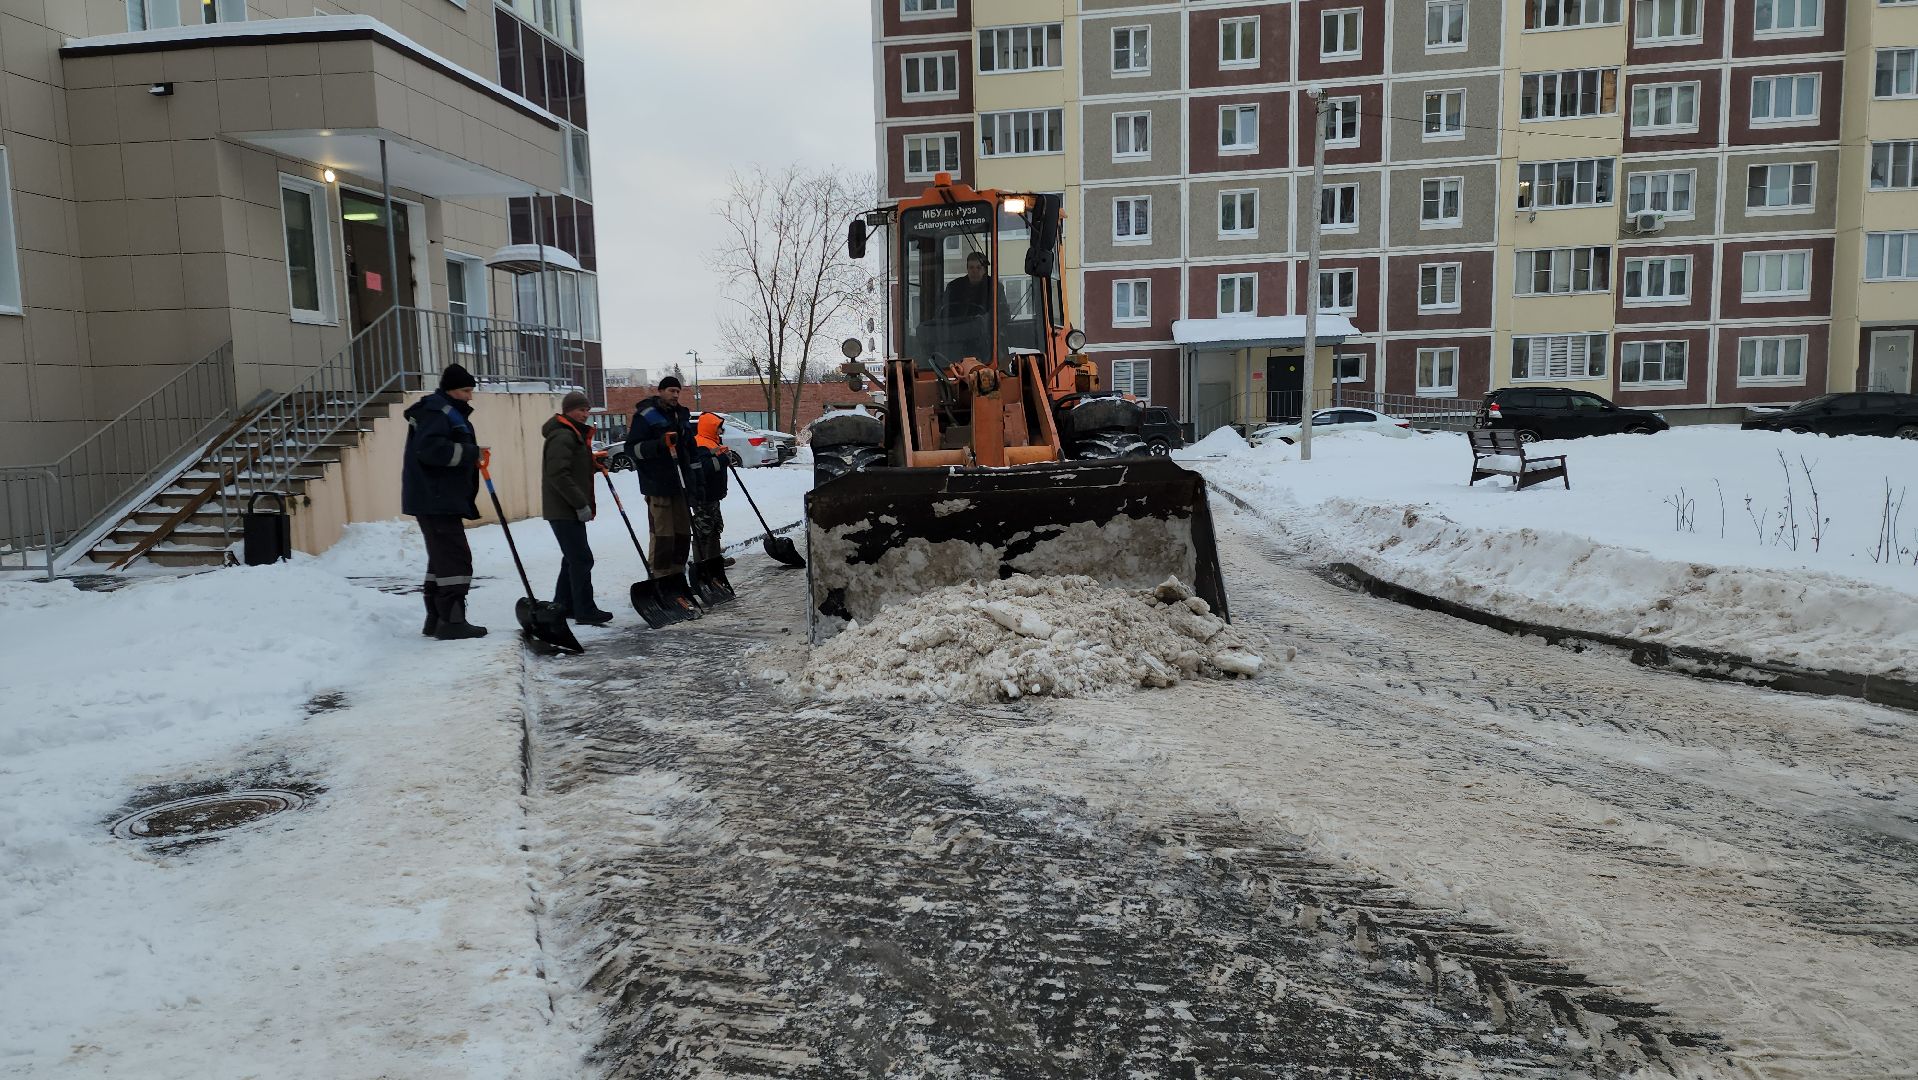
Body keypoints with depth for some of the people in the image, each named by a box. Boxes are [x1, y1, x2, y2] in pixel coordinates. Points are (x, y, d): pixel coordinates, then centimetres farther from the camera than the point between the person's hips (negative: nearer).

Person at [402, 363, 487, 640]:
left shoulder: (451, 412, 22)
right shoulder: (436, 411, -11)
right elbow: (430, 448, -25)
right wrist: (472, 453, -22)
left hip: (443, 499, 11)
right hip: (435, 499, -11)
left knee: (442, 558, 15)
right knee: (456, 558, -12)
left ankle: (436, 619, 21)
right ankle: (451, 621, -11)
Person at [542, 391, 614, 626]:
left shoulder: (575, 434, 18)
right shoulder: (563, 436, -16)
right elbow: (558, 475, -24)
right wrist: (581, 504, -23)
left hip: (569, 509, 11)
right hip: (564, 510, -11)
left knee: (573, 558, 16)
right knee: (581, 559, -9)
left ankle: (562, 605, 24)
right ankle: (585, 611, -6)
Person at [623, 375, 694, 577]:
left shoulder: (681, 415, 18)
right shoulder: (646, 415, -5)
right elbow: (632, 448, -11)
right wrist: (659, 444, -25)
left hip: (679, 484, 7)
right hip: (658, 485, -7)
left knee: (683, 532, 9)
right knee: (662, 535, -10)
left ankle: (678, 574, 19)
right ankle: (660, 579, -5)